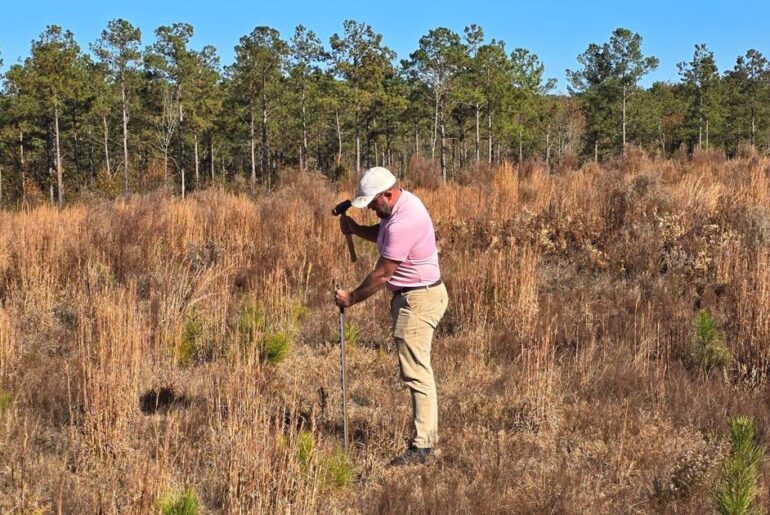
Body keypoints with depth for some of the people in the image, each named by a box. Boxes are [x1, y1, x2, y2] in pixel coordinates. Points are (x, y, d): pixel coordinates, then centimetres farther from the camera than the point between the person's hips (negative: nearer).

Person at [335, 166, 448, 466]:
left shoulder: (403, 223, -26)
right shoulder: (402, 203, 6)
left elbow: (382, 274, -20)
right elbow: (382, 236, 23)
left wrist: (351, 298, -8)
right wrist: (355, 230, 4)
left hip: (418, 299, -11)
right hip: (412, 296, 11)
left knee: (415, 371, -11)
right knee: (416, 369, 16)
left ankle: (422, 446, -9)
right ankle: (427, 434, 25)